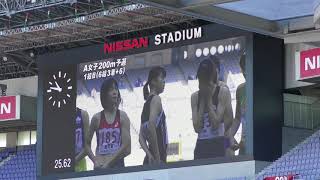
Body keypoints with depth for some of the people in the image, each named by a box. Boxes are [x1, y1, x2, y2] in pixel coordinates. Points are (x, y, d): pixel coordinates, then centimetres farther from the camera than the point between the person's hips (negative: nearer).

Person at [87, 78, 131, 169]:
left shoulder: (122, 117, 4)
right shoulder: (97, 118, 7)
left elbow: (126, 148, -4)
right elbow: (87, 144, 10)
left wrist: (108, 162, -9)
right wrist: (95, 161, -5)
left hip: (117, 164, -1)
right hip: (100, 166, 1)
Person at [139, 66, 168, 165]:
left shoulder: (147, 103, 20)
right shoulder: (156, 99, -4)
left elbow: (141, 137, 15)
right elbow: (151, 126, -20)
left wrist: (149, 154, 3)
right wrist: (157, 157, -20)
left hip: (149, 159, 9)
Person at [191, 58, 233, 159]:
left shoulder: (223, 92, 0)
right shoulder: (195, 96, 10)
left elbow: (216, 123, -10)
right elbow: (197, 128, -2)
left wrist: (209, 99, -4)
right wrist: (202, 100, -1)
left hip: (218, 144, -4)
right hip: (201, 145, 4)